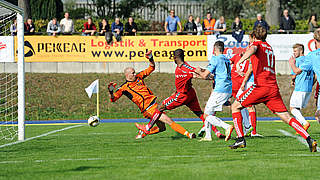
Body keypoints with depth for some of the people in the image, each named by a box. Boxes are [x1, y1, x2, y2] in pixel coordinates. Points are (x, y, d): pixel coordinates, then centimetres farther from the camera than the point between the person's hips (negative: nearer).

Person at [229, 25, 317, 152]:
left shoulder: (257, 44, 5)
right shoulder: (270, 49, 26)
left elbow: (252, 50, -21)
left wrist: (239, 62, -37)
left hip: (261, 85, -6)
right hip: (274, 88, 6)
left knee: (235, 107, 7)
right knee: (286, 117, 3)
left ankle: (240, 139, -4)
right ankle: (309, 140, -11)